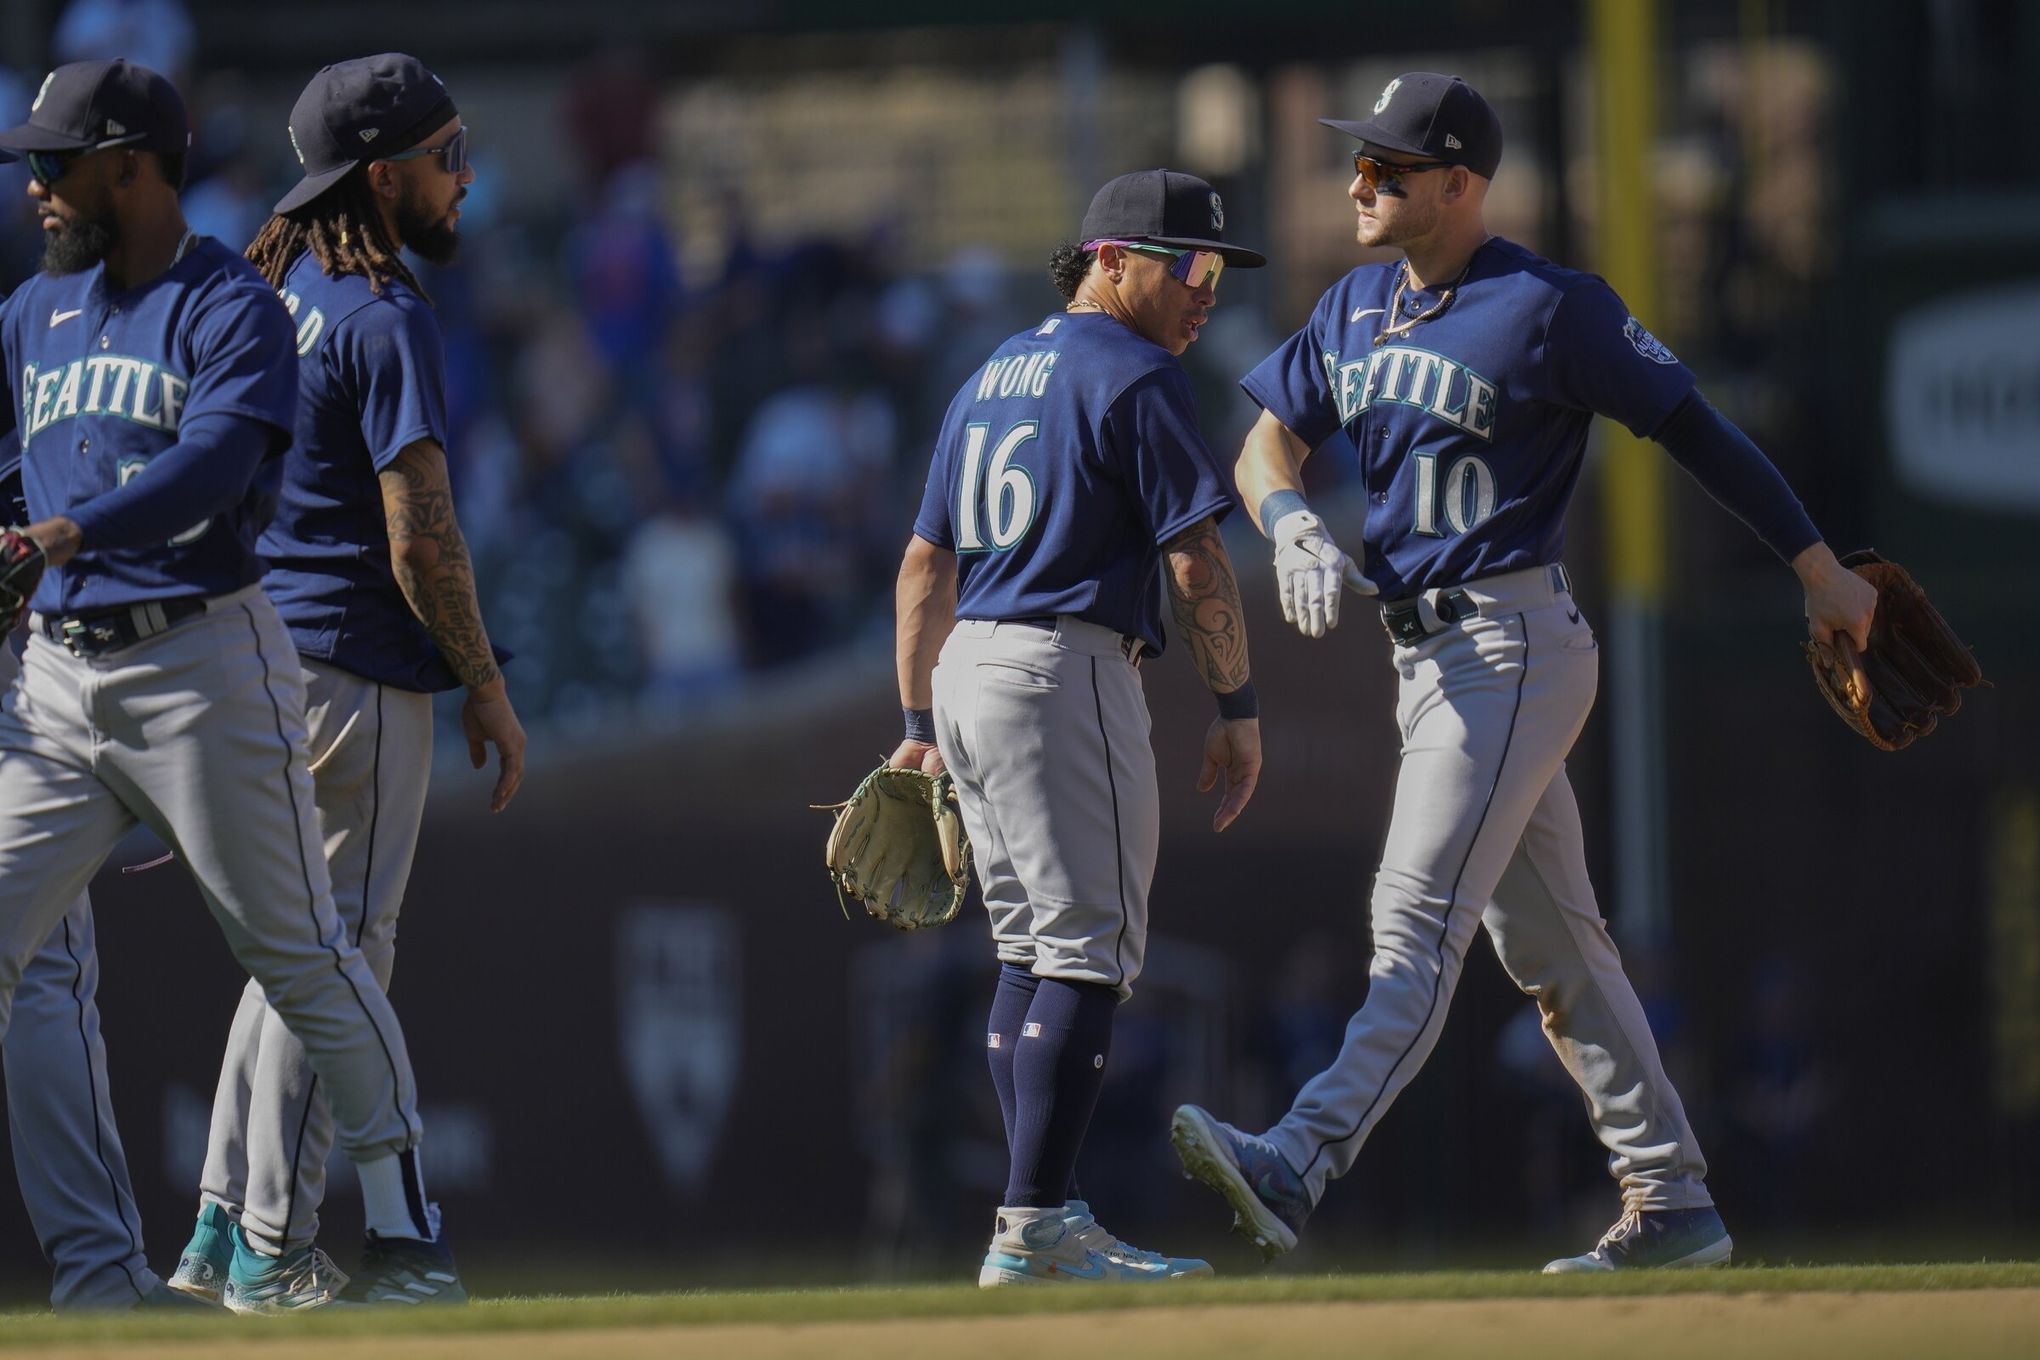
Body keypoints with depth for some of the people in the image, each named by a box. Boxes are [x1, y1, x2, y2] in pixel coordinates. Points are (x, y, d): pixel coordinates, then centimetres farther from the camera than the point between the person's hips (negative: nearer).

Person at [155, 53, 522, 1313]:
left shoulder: (267, 297, 12)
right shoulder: (387, 316, -15)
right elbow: (420, 535, -18)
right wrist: (487, 686, -10)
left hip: (261, 657, 9)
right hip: (357, 673, -9)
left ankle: (226, 1230, 16)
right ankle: (277, 1251, -3)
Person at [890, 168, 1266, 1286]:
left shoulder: (991, 378, 20)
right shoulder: (1134, 375, -6)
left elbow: (924, 565, 21)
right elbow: (1195, 560, -12)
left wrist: (920, 724, 24)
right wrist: (1237, 710, -7)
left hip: (967, 670, 9)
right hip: (1066, 669, -9)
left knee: (1032, 951, 12)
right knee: (1089, 951, -9)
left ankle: (1042, 1227, 10)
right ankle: (1034, 1227, -15)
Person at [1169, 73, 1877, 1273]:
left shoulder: (1549, 309, -11)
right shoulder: (1358, 308, 12)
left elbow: (1694, 427, -8)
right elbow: (1271, 440, 10)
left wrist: (1821, 570, -5)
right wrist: (1295, 529, -14)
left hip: (1514, 644, -9)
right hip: (1427, 656, 9)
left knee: (1421, 919, -18)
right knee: (1550, 942, 12)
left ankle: (1299, 1168, -30)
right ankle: (1672, 1206, 18)